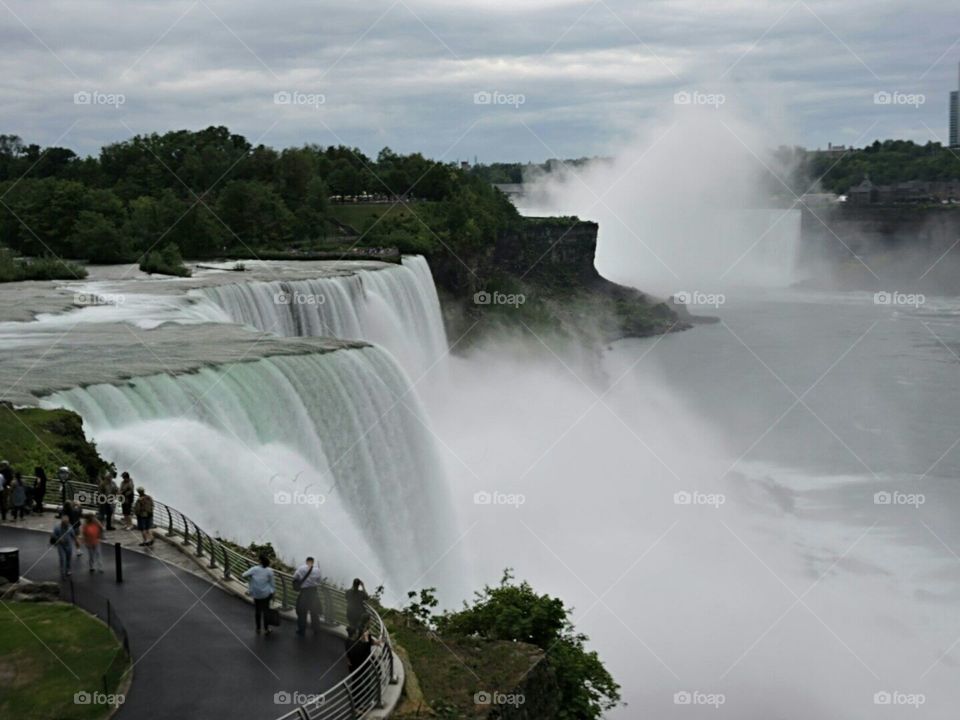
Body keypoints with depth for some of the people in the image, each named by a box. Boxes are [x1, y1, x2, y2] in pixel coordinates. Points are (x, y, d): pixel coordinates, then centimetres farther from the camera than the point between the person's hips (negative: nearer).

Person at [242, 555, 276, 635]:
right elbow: (272, 583, -3)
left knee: (257, 611, 14)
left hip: (256, 594, 1)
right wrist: (273, 592, 7)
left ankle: (258, 629, 22)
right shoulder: (269, 571, -8)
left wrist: (250, 581, 7)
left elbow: (244, 575, -11)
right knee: (265, 610, 11)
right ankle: (266, 629, 15)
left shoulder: (255, 569, -8)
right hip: (266, 594, -1)